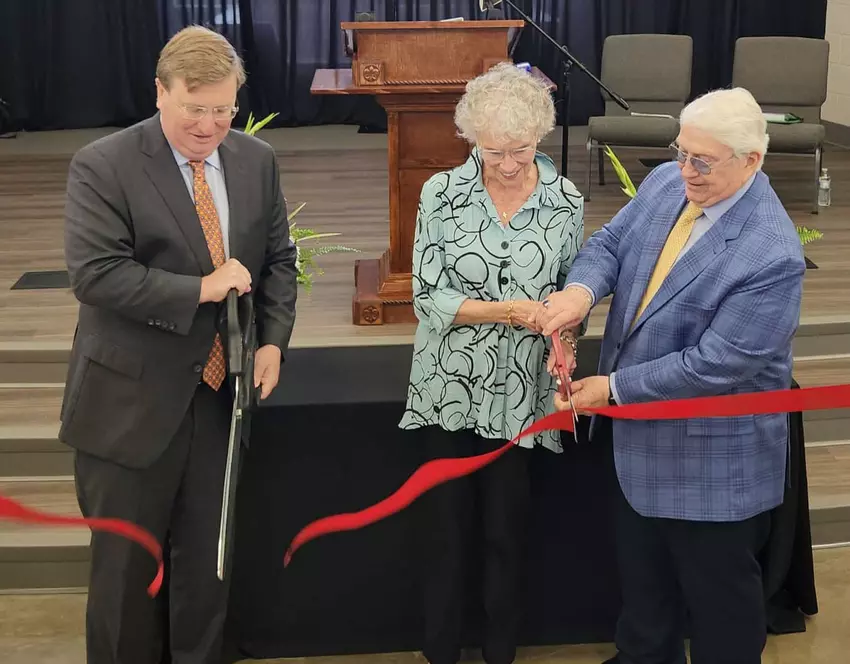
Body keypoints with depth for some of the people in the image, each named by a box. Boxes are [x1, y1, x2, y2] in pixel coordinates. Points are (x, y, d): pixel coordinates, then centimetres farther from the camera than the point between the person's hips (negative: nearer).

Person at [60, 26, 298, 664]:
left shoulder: (257, 161, 3)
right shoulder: (103, 166, -12)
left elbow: (279, 259, 10)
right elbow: (95, 274, -20)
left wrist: (273, 339, -4)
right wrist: (199, 289, -22)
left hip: (222, 395, 4)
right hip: (132, 402, -4)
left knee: (208, 559, 16)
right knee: (126, 563, 10)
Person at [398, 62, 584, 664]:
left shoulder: (566, 202, -4)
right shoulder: (443, 193, -9)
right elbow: (428, 297, -11)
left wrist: (563, 336, -14)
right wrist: (508, 309, -23)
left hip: (519, 394, 1)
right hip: (449, 390, -1)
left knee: (507, 532, 11)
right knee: (449, 529, 11)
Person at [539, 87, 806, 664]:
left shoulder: (772, 256, -29)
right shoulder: (665, 183, -5)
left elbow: (715, 363, -28)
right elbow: (610, 244, 0)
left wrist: (614, 388, -20)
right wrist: (582, 289, -24)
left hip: (713, 454, -8)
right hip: (643, 438, 8)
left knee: (719, 594, 14)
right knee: (643, 576, 28)